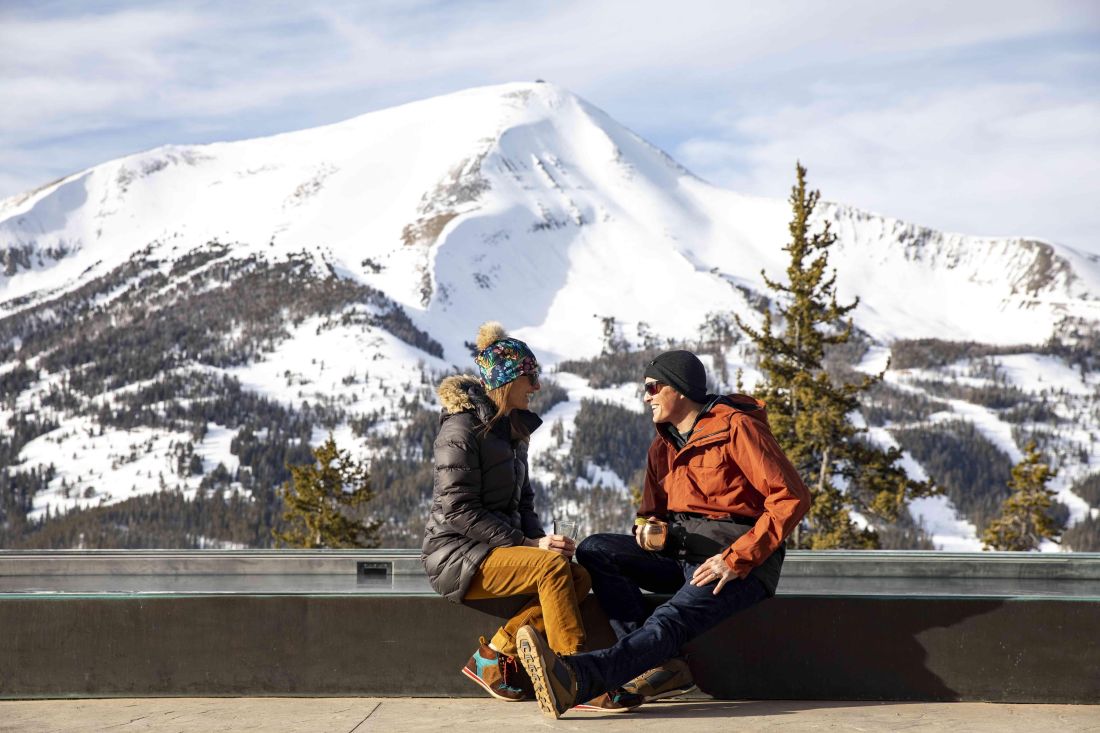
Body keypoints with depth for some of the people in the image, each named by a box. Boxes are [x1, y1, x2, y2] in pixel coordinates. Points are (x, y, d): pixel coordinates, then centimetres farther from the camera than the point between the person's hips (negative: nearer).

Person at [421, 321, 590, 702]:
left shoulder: (513, 430, 16)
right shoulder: (462, 430, -12)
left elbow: (523, 502, 19)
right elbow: (460, 511, -18)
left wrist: (541, 538, -3)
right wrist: (529, 544, -22)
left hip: (498, 548, 8)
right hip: (456, 553, -8)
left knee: (579, 578, -15)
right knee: (553, 567, -29)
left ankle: (493, 655, -10)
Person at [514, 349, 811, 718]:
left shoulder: (736, 428, -8)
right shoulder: (662, 445, 16)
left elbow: (791, 498, -15)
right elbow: (654, 510, 24)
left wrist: (737, 560, -21)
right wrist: (649, 525, -4)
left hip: (739, 563, -8)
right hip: (680, 556, 8)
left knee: (670, 620, -34)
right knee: (594, 550, -12)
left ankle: (575, 678, -60)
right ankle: (658, 664, -27)